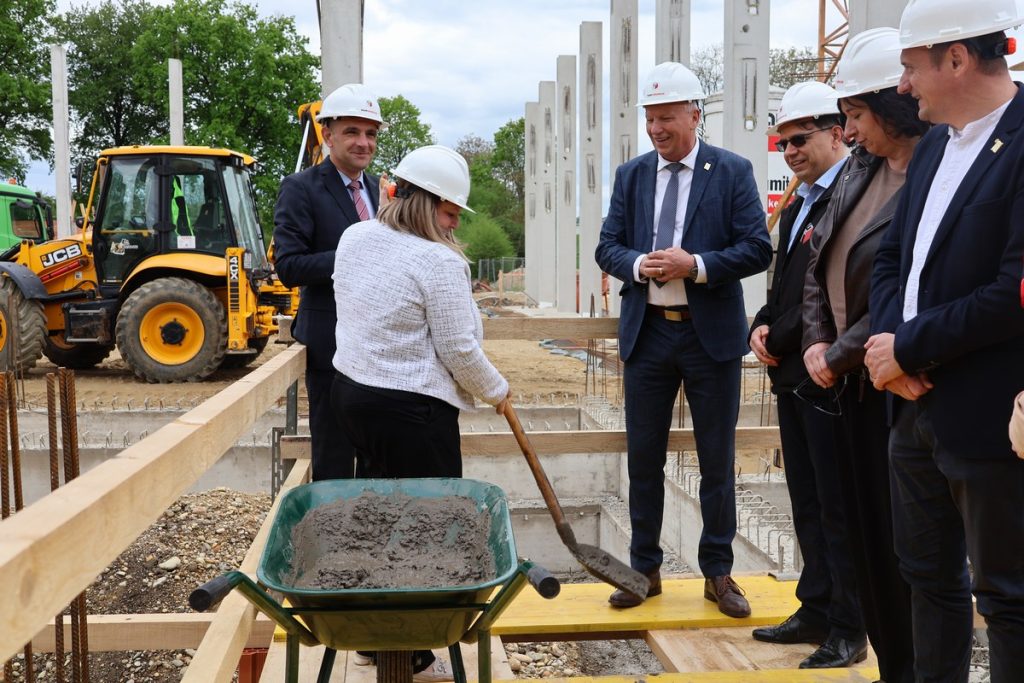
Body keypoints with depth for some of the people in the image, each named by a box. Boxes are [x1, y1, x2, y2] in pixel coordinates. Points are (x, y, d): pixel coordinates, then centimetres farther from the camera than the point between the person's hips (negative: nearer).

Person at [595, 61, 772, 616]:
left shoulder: (732, 172, -1)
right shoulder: (631, 175, 8)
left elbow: (758, 249, -7)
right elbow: (607, 246, 6)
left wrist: (696, 266, -20)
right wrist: (638, 264, -15)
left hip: (711, 335, -3)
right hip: (646, 332, 3)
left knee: (717, 461, 6)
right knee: (643, 459, 9)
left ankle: (718, 573, 21)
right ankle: (644, 569, 22)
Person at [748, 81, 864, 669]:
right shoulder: (799, 206, 17)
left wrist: (782, 338, -12)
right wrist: (764, 325, 4)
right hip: (792, 375, 10)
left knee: (838, 508, 1)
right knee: (808, 505, 16)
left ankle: (849, 632, 14)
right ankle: (817, 612, 29)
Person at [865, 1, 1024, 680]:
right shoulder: (935, 143, 10)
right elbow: (893, 256, 13)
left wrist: (907, 348, -14)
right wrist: (888, 339, -5)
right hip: (917, 407, 8)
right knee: (929, 578, 20)